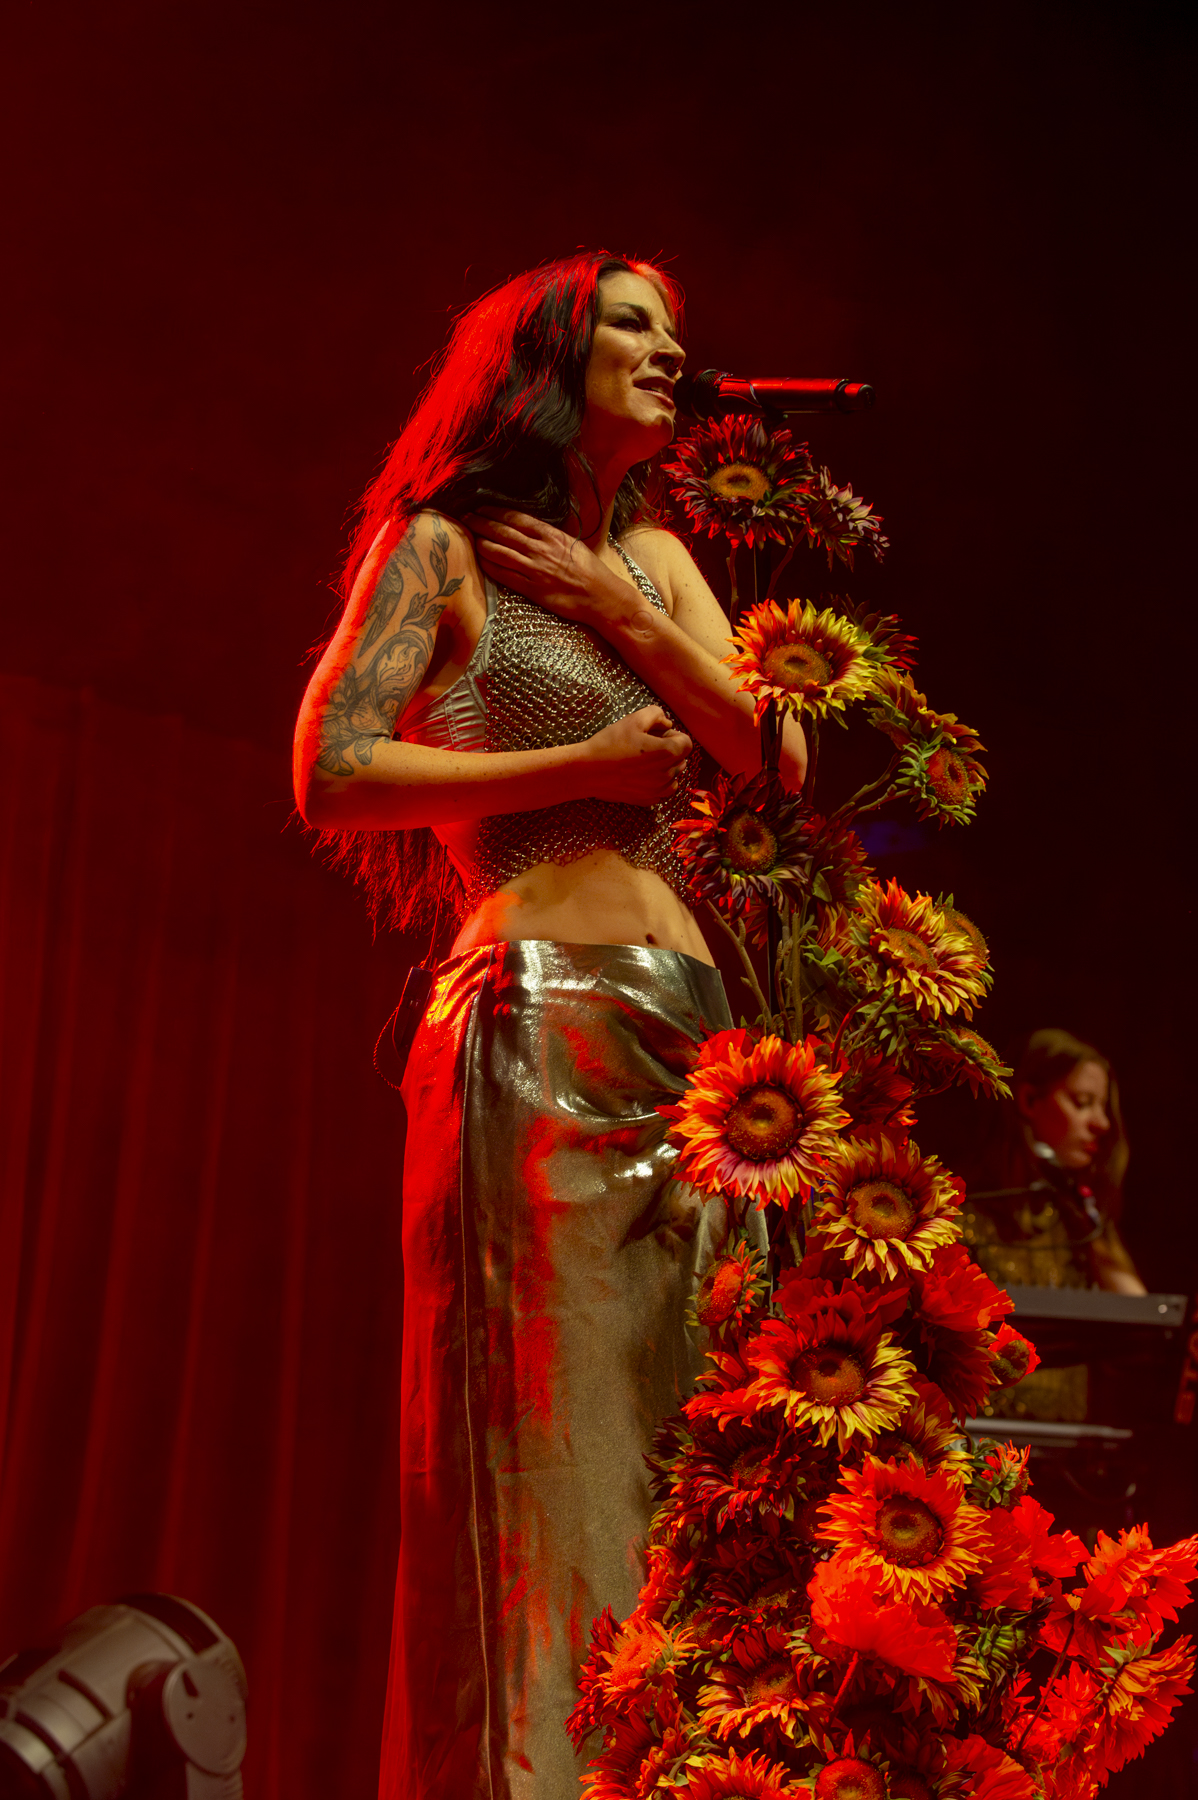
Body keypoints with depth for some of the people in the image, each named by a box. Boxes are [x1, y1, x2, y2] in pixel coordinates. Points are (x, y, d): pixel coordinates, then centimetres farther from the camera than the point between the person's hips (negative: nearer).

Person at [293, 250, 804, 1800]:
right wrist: (586, 761, -5)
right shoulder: (441, 547, 4)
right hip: (539, 1020, -6)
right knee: (546, 1443, -8)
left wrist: (625, 618, 1)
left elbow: (778, 760, 13)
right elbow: (332, 776, -7)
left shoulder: (652, 557, 22)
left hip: (691, 1031, 6)